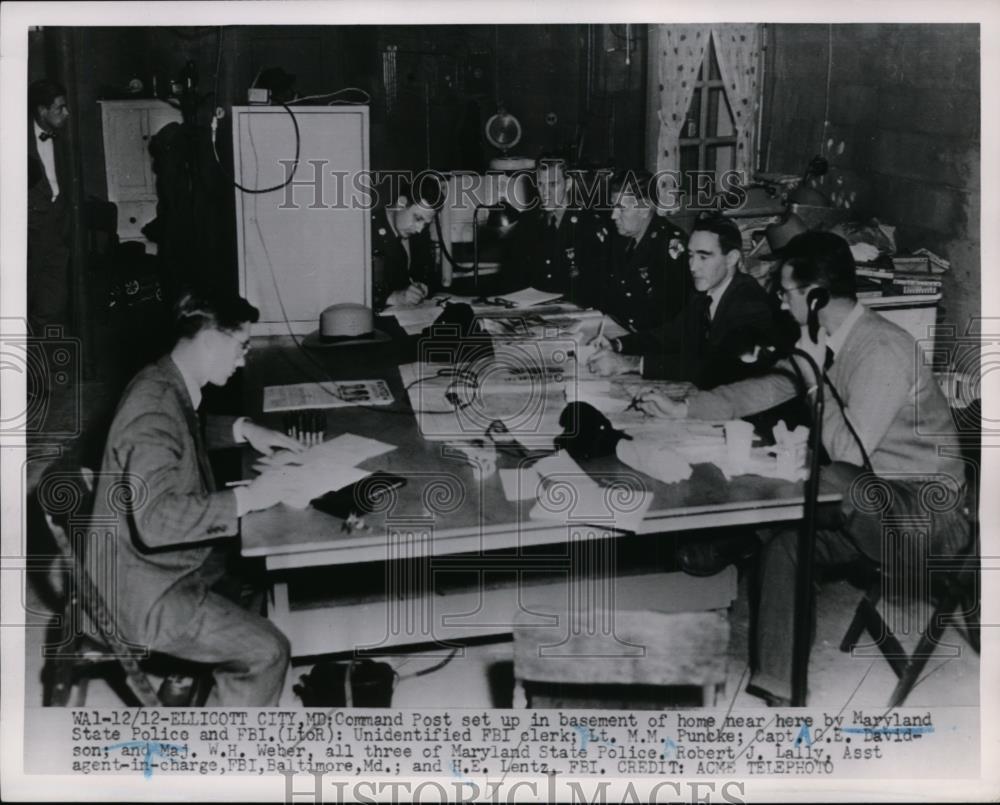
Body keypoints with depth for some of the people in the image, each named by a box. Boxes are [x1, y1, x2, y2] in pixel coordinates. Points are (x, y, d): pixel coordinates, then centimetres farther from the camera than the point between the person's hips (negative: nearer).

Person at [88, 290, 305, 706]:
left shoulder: (167, 385, 3)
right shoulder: (155, 407, -27)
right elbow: (157, 519, -36)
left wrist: (242, 429, 12)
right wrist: (247, 498, -30)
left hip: (173, 561, 10)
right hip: (148, 592, -10)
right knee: (267, 652, -17)